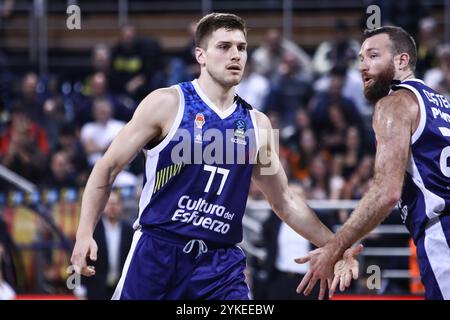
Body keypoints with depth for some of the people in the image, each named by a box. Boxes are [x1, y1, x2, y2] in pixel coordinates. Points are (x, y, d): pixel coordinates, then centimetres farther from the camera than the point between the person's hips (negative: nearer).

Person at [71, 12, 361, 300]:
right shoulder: (168, 103, -3)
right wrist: (85, 234, -11)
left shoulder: (256, 124, 10)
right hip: (157, 252, -3)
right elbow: (108, 168, 0)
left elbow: (285, 202, 20)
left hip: (221, 263, 3)